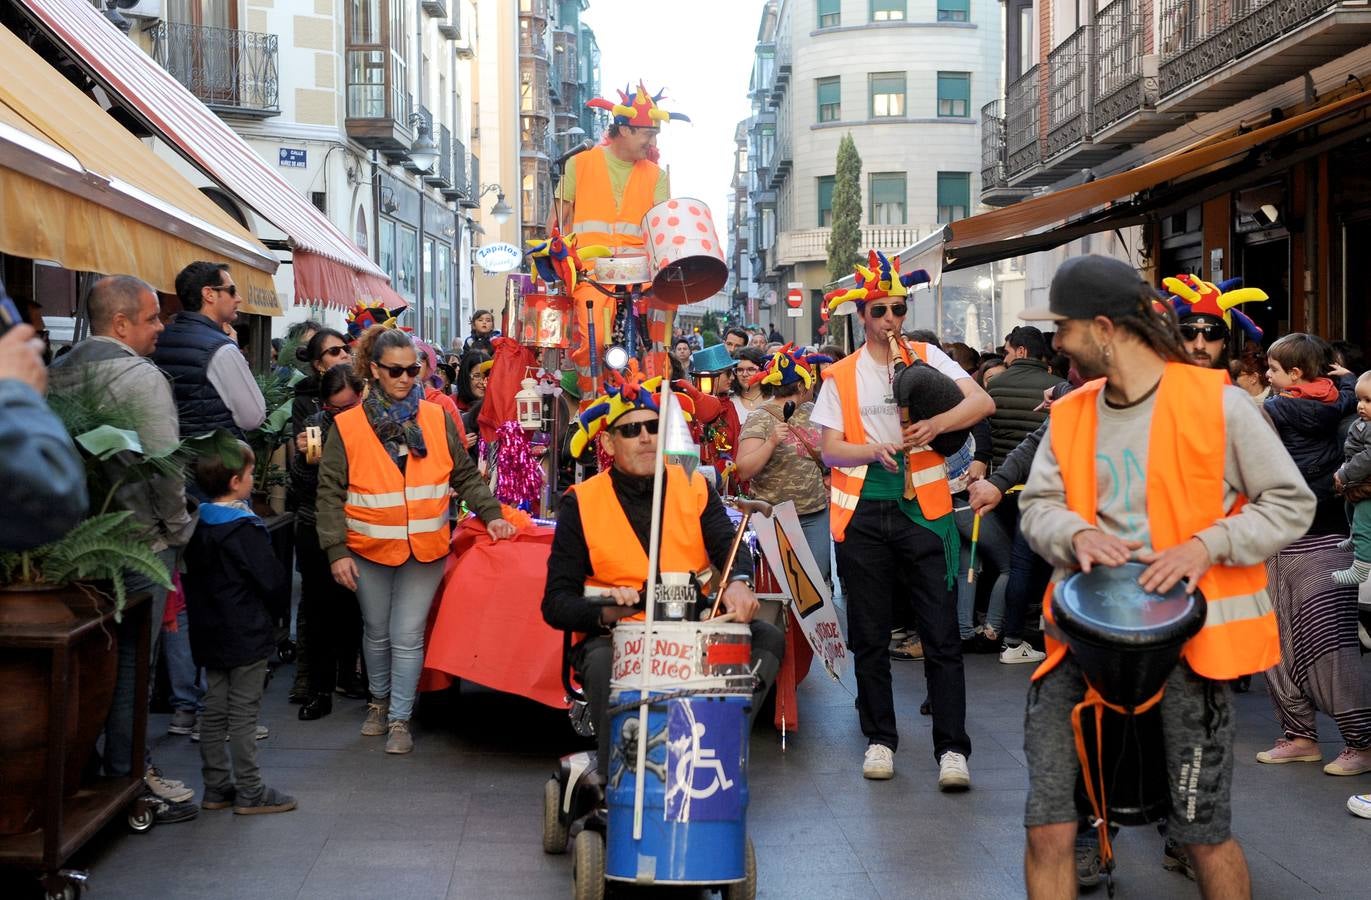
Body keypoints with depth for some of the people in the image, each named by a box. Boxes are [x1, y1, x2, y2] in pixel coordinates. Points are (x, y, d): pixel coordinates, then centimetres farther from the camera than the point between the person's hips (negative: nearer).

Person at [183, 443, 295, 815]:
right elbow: (271, 580, -18)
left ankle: (216, 787, 20)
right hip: (247, 635, -7)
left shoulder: (196, 525, 4)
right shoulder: (245, 528, -19)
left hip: (209, 635, 8)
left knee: (214, 710, 13)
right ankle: (250, 793, 6)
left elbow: (191, 578, 12)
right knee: (244, 714, -1)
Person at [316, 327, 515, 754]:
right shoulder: (348, 427, -5)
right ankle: (380, 701, 38)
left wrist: (491, 514, -7)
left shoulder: (438, 420, -1)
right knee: (377, 633, 16)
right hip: (370, 549, 0)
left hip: (425, 550, 0)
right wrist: (336, 550, -9)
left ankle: (400, 719, 11)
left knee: (407, 636, -1)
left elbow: (465, 475, 6)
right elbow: (330, 493, -3)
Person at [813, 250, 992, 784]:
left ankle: (952, 748, 0)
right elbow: (830, 449, 2)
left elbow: (982, 403, -6)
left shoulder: (926, 357, 7)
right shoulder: (841, 376, 9)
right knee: (869, 635, 8)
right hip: (863, 514, 2)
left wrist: (937, 424, -24)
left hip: (923, 508, -1)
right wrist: (871, 450, -18)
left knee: (941, 633, -4)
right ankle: (880, 739, 20)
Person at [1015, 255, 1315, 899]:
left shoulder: (1217, 402, -5)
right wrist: (1076, 533, -13)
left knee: (1204, 835, 2)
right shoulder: (1068, 415, 9)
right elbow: (1038, 503, 10)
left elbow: (1291, 504, -1)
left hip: (1187, 627, -4)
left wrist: (1208, 544, -17)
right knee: (1047, 828, 0)